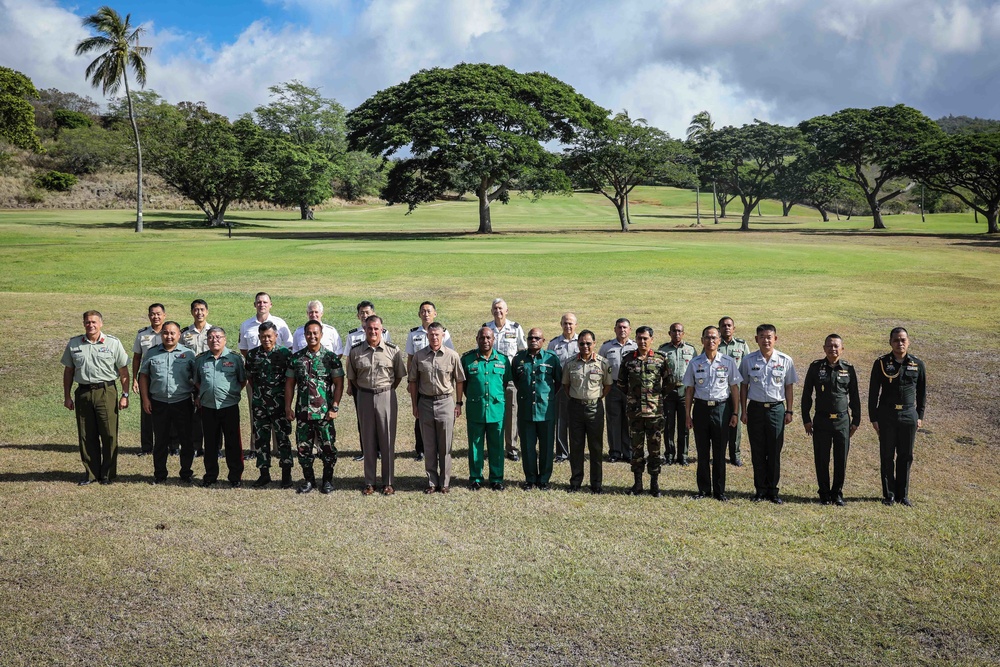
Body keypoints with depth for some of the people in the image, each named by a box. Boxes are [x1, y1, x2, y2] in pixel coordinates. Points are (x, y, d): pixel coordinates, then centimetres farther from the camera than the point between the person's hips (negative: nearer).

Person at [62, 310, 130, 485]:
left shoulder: (113, 343, 0)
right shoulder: (74, 344, 7)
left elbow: (123, 371, 1)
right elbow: (68, 371, 13)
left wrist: (125, 395, -4)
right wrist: (67, 396, 9)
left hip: (106, 392, -3)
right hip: (83, 392, 3)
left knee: (109, 434, -1)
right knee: (86, 436, 7)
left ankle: (108, 474, 11)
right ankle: (91, 473, 18)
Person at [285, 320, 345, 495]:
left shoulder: (331, 357, -1)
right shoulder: (296, 358, 6)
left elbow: (339, 384, -2)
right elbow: (289, 384, 9)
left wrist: (335, 407, -9)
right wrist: (288, 408, 3)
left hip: (324, 412, -2)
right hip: (303, 412, 2)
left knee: (328, 447, 3)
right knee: (303, 447, 7)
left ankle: (328, 480, 18)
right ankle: (308, 480, 22)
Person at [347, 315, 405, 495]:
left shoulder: (393, 350, -4)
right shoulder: (355, 351, 0)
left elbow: (399, 375, 6)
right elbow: (351, 377, 10)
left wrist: (387, 391, 6)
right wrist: (363, 390, 8)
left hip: (386, 397, -1)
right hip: (364, 397, 1)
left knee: (387, 440, 3)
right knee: (368, 441, 8)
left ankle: (388, 482, 13)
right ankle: (369, 482, 16)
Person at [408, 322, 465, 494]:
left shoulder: (452, 355, -3)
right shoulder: (418, 356, 1)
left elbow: (459, 381, 3)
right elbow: (413, 381, 6)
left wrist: (459, 403, 2)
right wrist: (414, 405, 4)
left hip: (445, 402, -1)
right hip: (425, 403, 2)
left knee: (445, 446, 5)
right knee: (429, 446, 8)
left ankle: (444, 482, 15)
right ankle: (432, 481, 17)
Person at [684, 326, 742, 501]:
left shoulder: (728, 362, 1)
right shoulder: (695, 363, 3)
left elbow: (734, 388, 4)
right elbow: (689, 389, 7)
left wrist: (735, 413, 0)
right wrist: (687, 414, 4)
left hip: (721, 408, -1)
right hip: (701, 408, 1)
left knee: (720, 453, 4)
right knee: (702, 452, 7)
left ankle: (719, 491, 14)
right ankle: (703, 489, 18)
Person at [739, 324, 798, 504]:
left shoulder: (785, 361, 2)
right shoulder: (748, 360, 2)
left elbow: (789, 387, 7)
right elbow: (743, 386, 7)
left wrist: (789, 411, 3)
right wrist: (743, 411, 3)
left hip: (776, 409, 0)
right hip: (755, 408, 1)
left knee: (774, 452, 2)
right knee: (757, 452, 5)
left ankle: (772, 490, 12)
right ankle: (760, 489, 14)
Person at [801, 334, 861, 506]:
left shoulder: (848, 369, 2)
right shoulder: (816, 367, 0)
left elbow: (854, 396, 9)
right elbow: (806, 394, 5)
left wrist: (856, 420, 7)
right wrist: (806, 419, 1)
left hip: (843, 421, 1)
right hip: (821, 421, -1)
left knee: (841, 460, 5)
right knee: (822, 459, 4)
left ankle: (837, 493, 19)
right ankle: (824, 494, 17)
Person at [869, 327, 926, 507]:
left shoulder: (917, 364, 4)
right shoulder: (881, 363, -2)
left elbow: (922, 391, 11)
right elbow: (873, 392, 0)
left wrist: (920, 416, 7)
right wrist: (873, 417, -3)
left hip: (909, 415, 1)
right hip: (886, 416, -1)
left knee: (906, 456, 6)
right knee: (887, 456, 4)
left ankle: (903, 494, 17)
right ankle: (889, 494, 14)